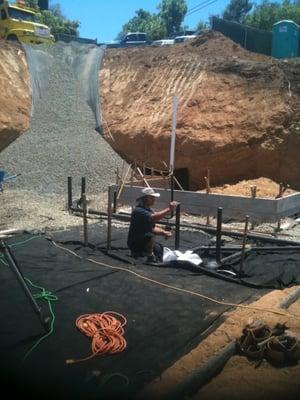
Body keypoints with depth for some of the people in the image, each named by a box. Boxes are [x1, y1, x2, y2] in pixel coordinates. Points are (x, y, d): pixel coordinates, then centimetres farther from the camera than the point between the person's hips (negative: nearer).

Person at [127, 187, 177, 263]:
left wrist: (164, 232, -5)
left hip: (144, 240, 10)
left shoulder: (149, 210, 10)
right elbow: (153, 217, -39)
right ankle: (149, 255, -10)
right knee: (150, 236, -34)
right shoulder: (138, 211, -21)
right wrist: (169, 209, -39)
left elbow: (153, 228, 13)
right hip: (135, 243, -10)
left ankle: (138, 253, 21)